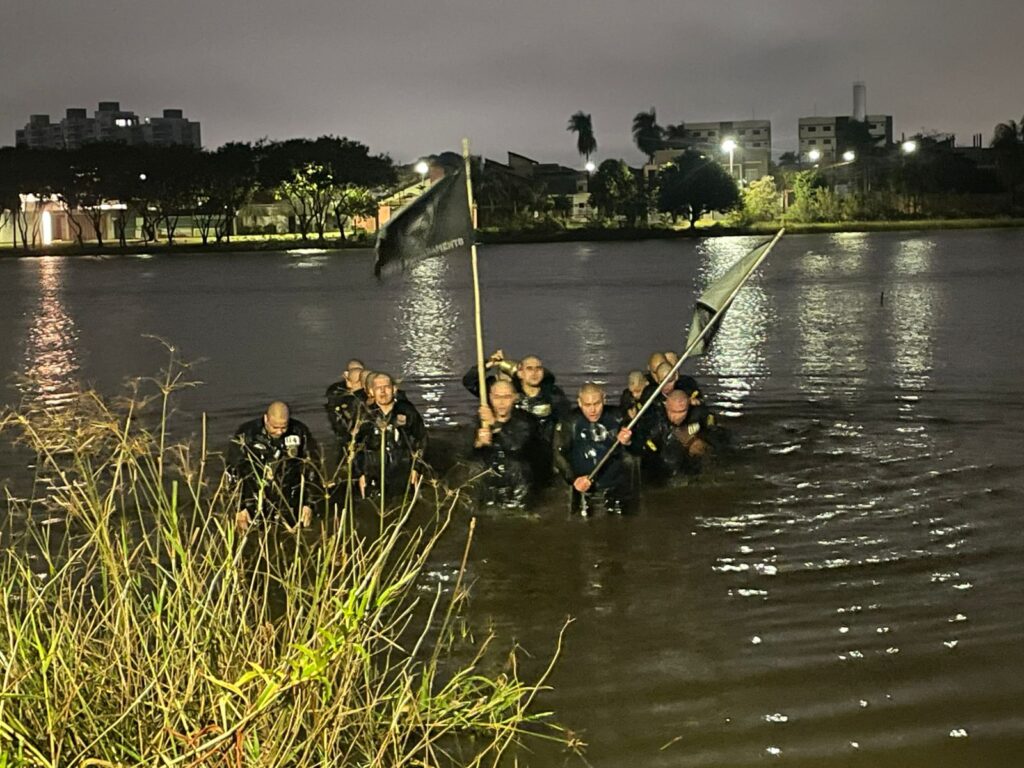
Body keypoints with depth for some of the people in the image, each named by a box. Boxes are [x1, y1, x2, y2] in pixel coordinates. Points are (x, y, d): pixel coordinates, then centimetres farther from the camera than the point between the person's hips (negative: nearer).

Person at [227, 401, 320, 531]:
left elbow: (312, 468, -1)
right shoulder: (246, 434, -16)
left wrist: (309, 503, -3)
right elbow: (234, 471, -11)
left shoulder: (300, 432, -9)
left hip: (287, 500, 1)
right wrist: (239, 507, -11)